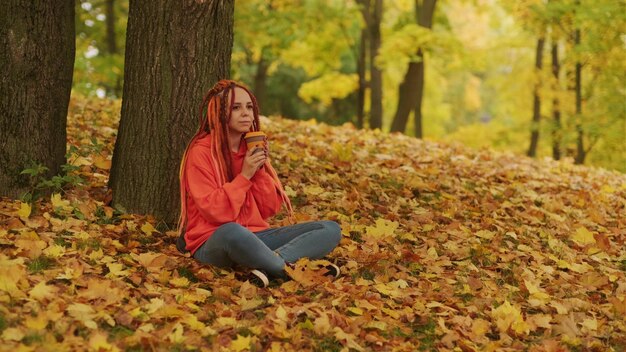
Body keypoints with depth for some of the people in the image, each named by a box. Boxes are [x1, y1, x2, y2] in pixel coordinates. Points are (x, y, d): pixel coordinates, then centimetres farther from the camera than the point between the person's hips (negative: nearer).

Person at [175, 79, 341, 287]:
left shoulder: (254, 148, 10)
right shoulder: (201, 152, -7)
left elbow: (270, 209, 7)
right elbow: (214, 212, -15)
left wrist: (260, 171, -6)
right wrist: (244, 175, -17)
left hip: (254, 237, 7)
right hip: (213, 242, -7)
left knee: (331, 229, -8)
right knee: (232, 232, -44)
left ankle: (269, 265, -31)